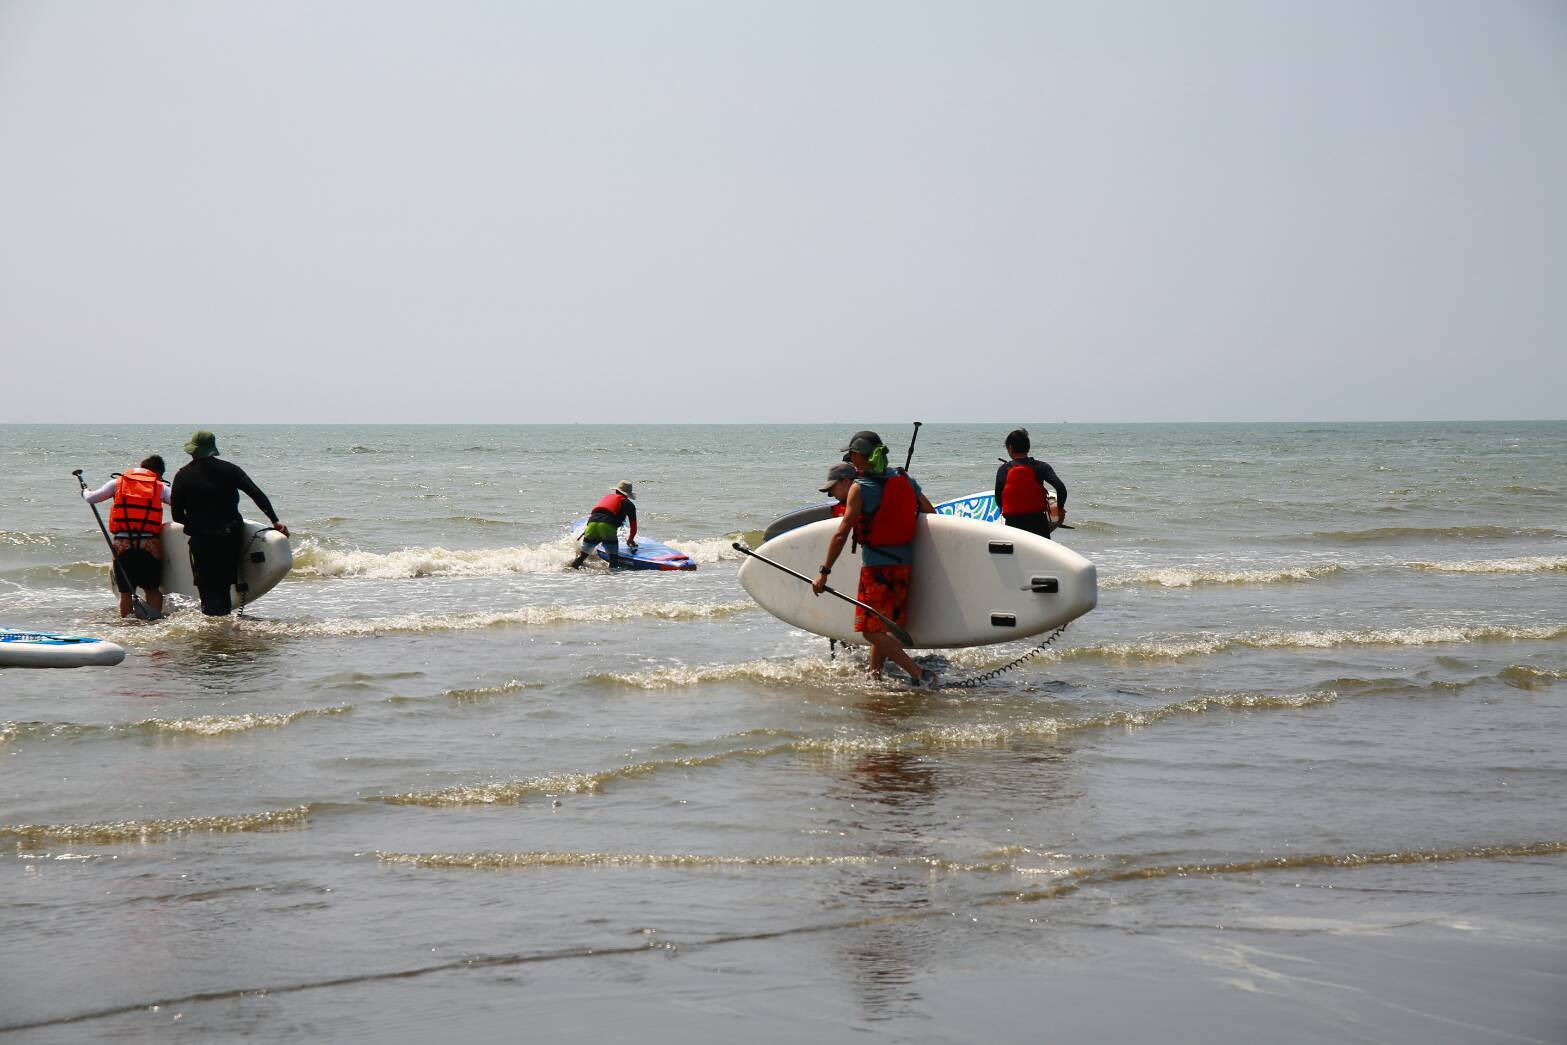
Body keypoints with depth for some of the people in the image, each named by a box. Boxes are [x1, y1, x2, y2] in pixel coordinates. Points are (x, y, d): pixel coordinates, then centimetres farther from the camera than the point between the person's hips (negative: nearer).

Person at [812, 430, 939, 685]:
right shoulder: (905, 481, 8)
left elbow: (842, 534, -13)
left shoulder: (860, 488, -10)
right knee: (882, 627, 19)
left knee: (871, 631, -6)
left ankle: (920, 674, -15)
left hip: (876, 566, -7)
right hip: (905, 564, 7)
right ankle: (874, 675, 24)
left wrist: (824, 573, -10)